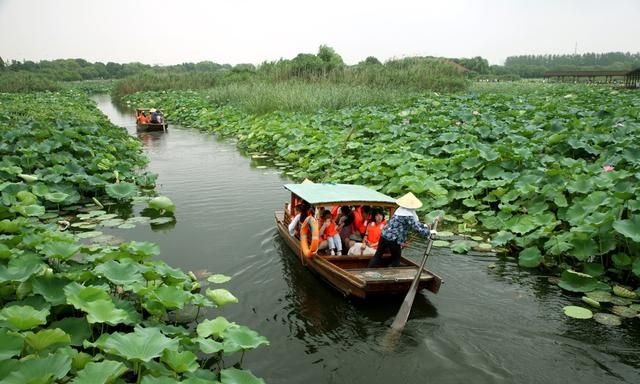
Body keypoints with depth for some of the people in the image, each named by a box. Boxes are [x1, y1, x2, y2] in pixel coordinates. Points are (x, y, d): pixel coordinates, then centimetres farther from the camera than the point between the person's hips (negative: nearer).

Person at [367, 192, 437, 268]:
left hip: (384, 236, 7)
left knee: (378, 255, 16)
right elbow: (416, 227, -15)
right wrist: (429, 232, -4)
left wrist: (423, 226, 28)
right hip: (394, 240, -7)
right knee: (396, 259, 14)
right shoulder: (408, 216, -15)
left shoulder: (400, 210, 11)